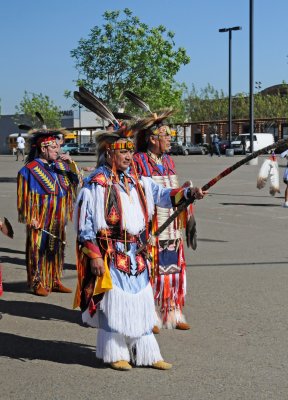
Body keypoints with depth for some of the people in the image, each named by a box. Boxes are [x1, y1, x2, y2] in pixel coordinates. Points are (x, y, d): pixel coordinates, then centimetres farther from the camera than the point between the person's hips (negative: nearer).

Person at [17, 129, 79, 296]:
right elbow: (24, 196, -11)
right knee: (38, 250, 0)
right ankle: (38, 283, 10)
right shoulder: (30, 169, -11)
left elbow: (77, 180, 9)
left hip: (58, 219, 6)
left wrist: (71, 163, -5)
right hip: (40, 219, -6)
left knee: (56, 250, 12)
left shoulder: (60, 165, 6)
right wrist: (30, 218, -13)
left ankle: (55, 281, 22)